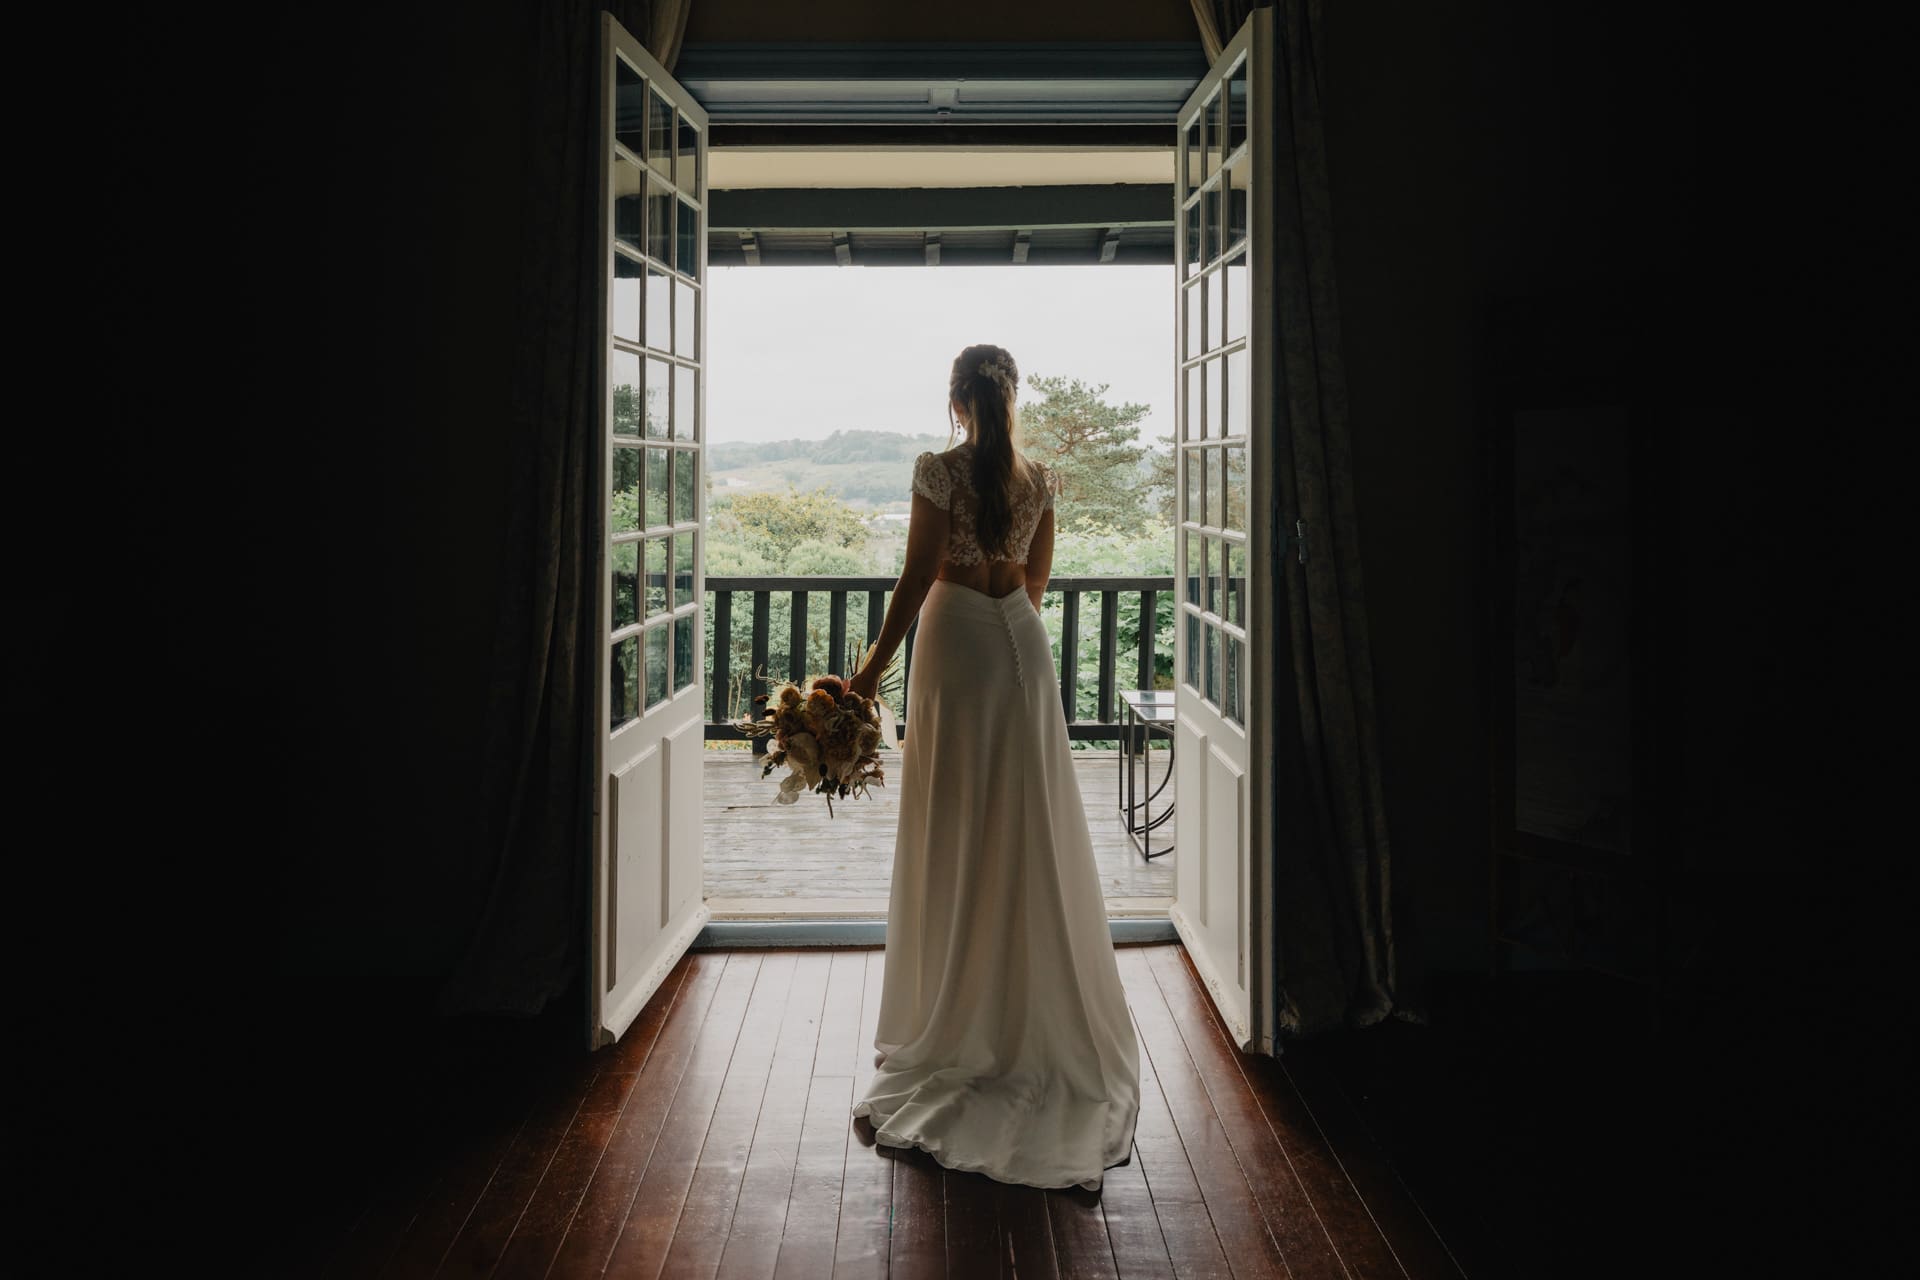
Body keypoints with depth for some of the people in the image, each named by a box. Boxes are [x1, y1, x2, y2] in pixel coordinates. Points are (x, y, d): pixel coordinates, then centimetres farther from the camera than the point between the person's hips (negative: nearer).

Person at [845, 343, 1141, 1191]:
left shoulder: (939, 470, -10)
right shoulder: (1040, 478, 5)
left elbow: (918, 575, -12)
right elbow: (1037, 580, 13)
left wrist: (876, 663, -4)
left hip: (955, 642, -4)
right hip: (1022, 644, 5)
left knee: (958, 832, 3)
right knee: (1030, 827, 10)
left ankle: (958, 1018, 12)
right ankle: (1041, 1016, 18)